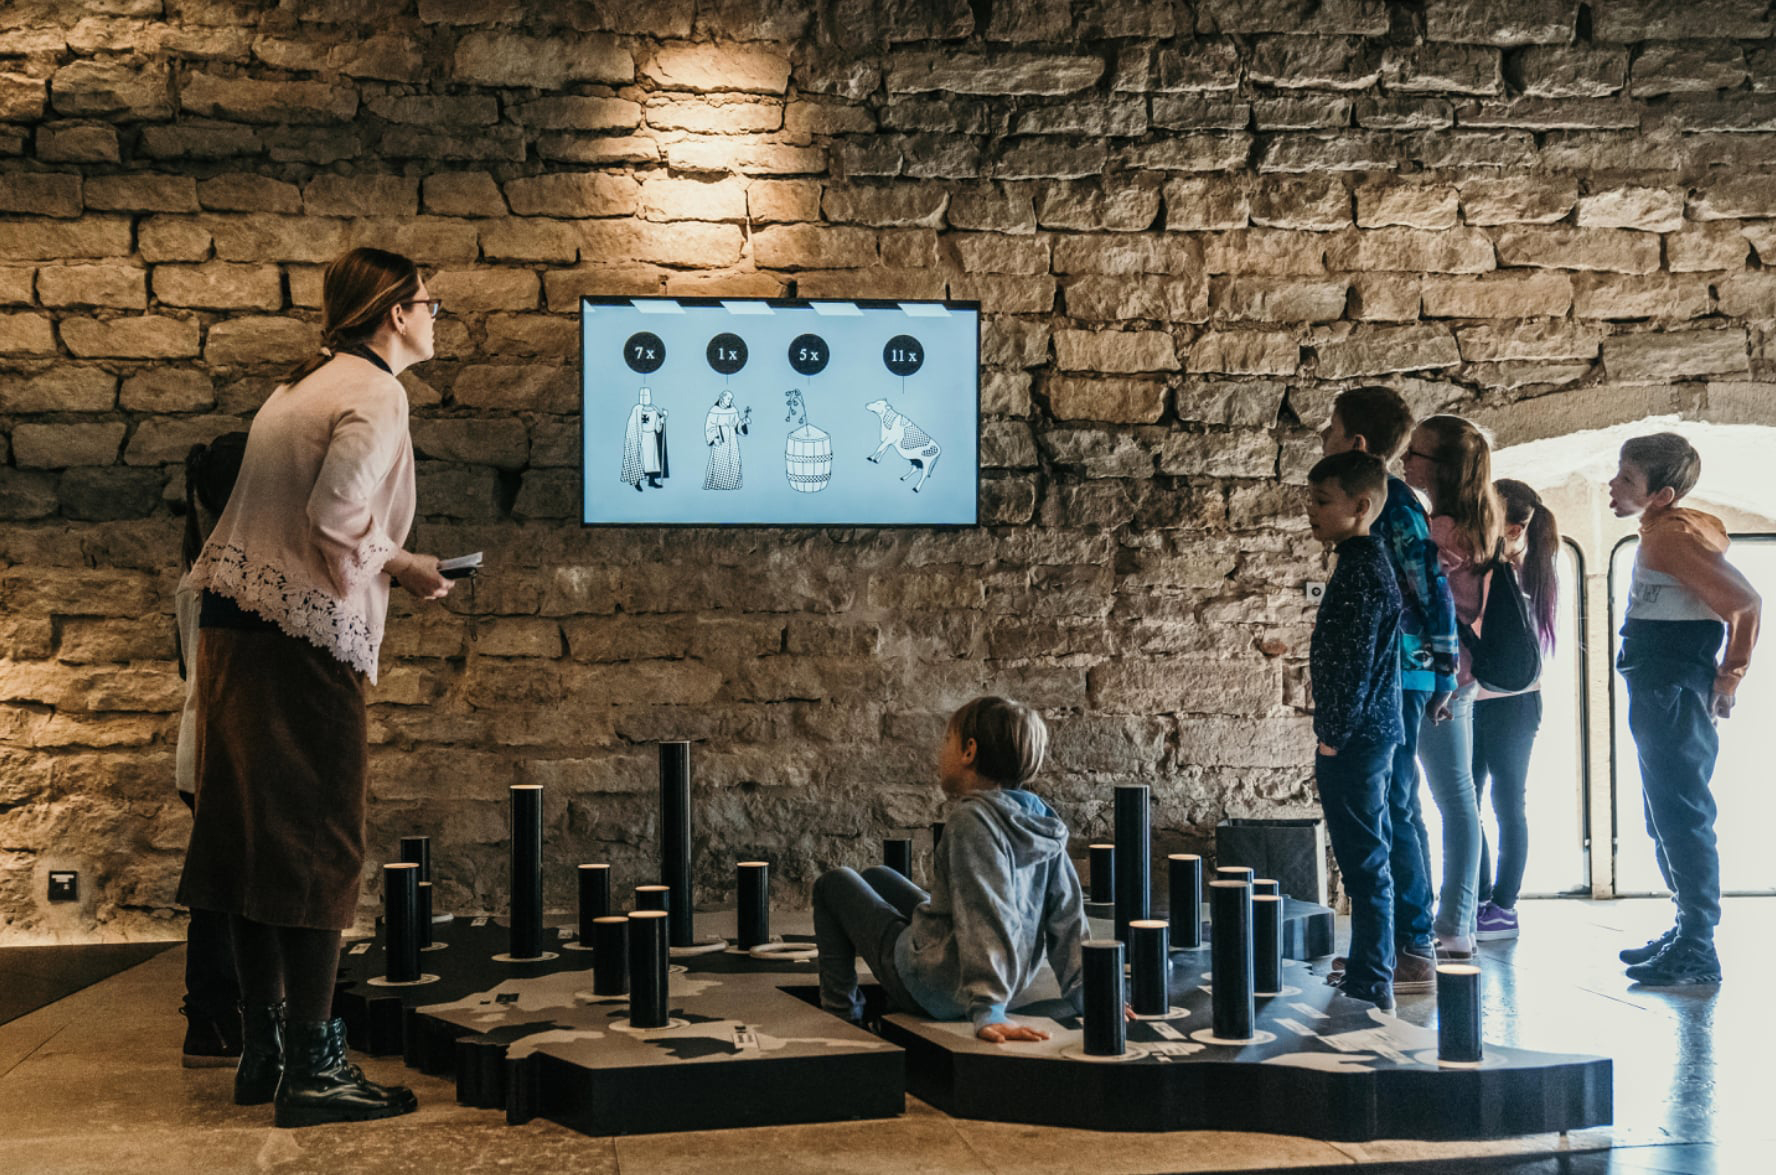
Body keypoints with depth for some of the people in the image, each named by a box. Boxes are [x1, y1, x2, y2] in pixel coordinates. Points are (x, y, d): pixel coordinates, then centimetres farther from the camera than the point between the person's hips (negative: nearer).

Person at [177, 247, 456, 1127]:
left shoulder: (307, 385, 19)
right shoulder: (374, 393, -9)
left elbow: (289, 511, 16)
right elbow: (337, 513, -21)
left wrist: (385, 563, 17)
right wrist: (398, 567, -5)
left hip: (238, 624, 9)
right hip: (303, 637, -9)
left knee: (259, 837, 12)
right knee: (318, 846, -4)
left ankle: (262, 1051, 21)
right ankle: (312, 1069, 0)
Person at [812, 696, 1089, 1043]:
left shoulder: (972, 819, -25)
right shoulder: (1040, 822, -2)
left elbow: (986, 921, -33)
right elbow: (1068, 917, -4)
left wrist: (987, 1010, -35)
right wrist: (1086, 998, -1)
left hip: (936, 986, -8)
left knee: (832, 884, 13)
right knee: (875, 877, 28)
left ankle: (841, 1014, 16)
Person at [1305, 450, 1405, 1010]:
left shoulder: (1360, 571, -17)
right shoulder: (1366, 563, 15)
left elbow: (1354, 665, -21)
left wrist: (1332, 738, -17)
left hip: (1355, 739, -11)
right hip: (1370, 735, 11)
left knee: (1364, 861, -6)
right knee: (1368, 861, 16)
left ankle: (1371, 983, -1)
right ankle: (1370, 970, 25)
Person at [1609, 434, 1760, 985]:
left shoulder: (1671, 535, -15)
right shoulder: (1662, 532, 15)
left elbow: (1745, 603, -22)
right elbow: (1729, 604, 21)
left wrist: (1727, 679, -12)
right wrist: (1723, 676, 16)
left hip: (1675, 706, -11)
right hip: (1660, 706, 11)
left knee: (1682, 820, -8)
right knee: (1668, 822, 16)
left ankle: (1696, 954, -6)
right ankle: (1687, 933, 26)